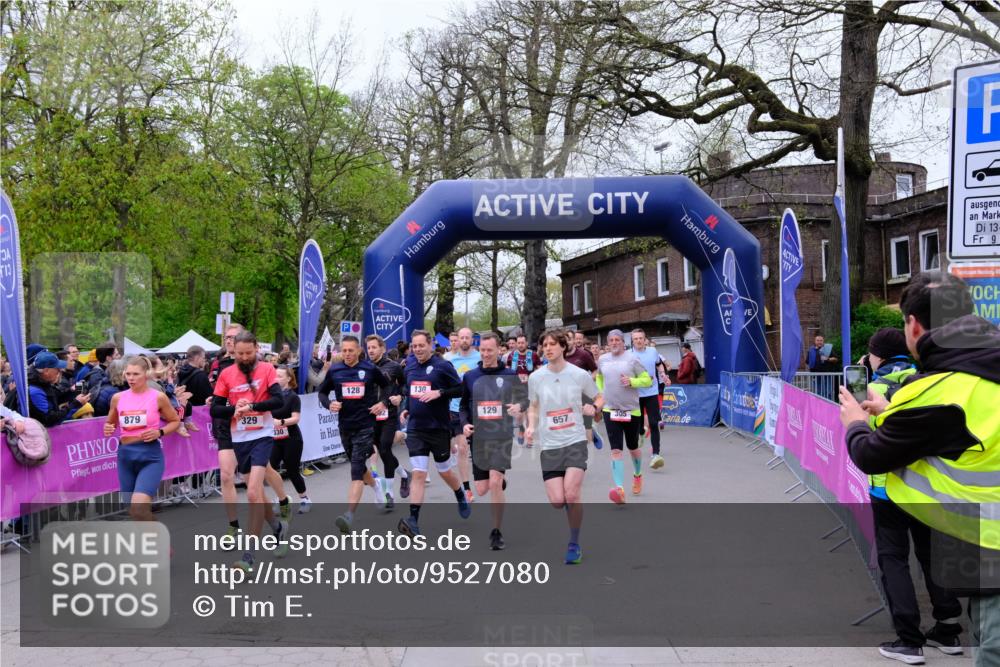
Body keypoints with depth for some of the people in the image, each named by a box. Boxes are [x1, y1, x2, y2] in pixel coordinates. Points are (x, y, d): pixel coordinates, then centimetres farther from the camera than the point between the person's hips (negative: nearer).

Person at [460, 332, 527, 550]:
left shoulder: (510, 375, 0)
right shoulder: (470, 377, 5)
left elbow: (527, 398, 7)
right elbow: (463, 405, 12)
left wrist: (520, 406, -16)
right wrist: (465, 424, -6)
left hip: (502, 436, -3)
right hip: (478, 437, 3)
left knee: (495, 483, -16)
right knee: (482, 489, 7)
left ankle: (497, 532, -1)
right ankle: (501, 481, 45)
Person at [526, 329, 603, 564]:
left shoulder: (580, 375, -3)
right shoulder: (535, 377, 0)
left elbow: (599, 398, 12)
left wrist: (593, 407, -9)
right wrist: (531, 426, -2)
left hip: (575, 441, -2)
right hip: (549, 444, 2)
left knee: (571, 494, -16)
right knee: (557, 502, -6)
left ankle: (574, 544, 5)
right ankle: (574, 508, 33)